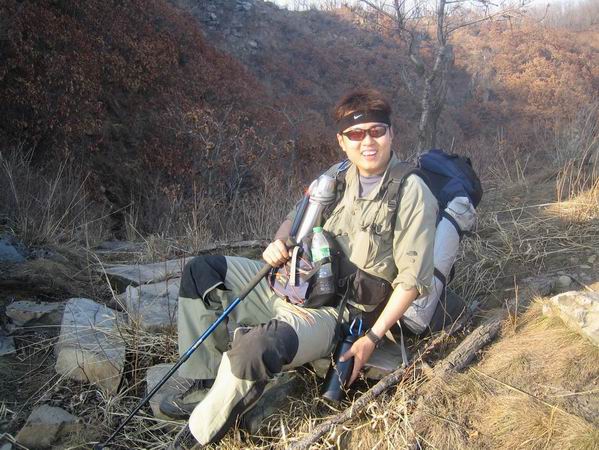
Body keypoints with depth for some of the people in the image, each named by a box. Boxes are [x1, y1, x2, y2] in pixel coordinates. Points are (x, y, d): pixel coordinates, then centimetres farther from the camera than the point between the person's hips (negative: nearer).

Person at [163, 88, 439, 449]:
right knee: (201, 271, 8)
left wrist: (372, 338, -17)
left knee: (257, 348, -37)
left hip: (335, 312, -8)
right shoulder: (339, 178, 6)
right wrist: (279, 242, -3)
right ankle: (206, 384, 7)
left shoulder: (412, 194, -13)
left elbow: (413, 279, -14)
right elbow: (299, 216, 21)